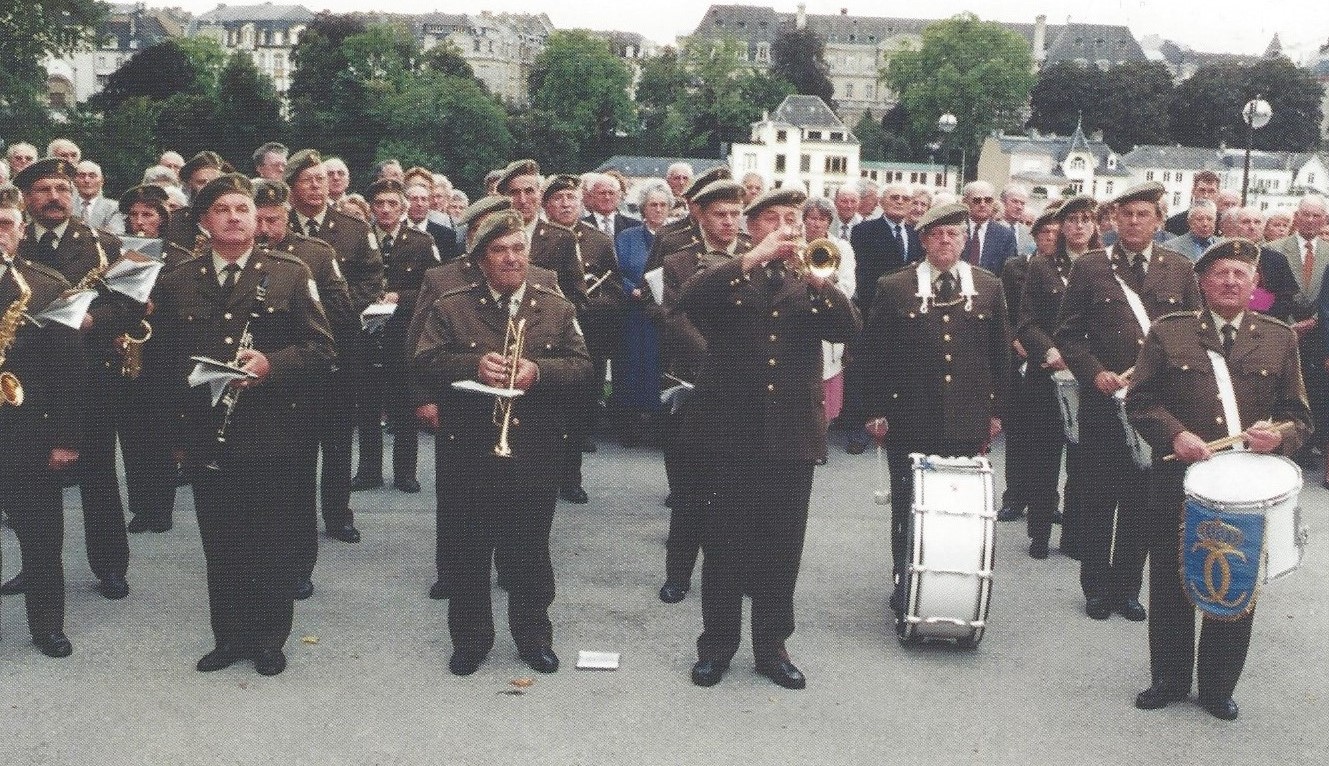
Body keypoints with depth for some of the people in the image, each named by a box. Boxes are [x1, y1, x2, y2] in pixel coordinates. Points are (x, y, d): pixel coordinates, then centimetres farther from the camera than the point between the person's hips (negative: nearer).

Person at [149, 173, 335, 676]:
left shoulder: (291, 274, 2)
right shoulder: (175, 284, 8)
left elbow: (321, 347, -2)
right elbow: (165, 364, 10)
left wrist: (271, 364, -19)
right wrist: (174, 433, 6)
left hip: (272, 438, -2)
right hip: (206, 440, 2)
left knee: (273, 544, 6)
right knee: (220, 546, 10)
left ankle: (269, 638, 21)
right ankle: (230, 636, 24)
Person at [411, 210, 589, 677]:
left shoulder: (558, 309, 8)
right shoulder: (449, 309, 4)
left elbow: (581, 366, -1)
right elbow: (423, 362, -5)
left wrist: (539, 370, -19)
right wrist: (473, 364, -20)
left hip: (535, 451, 1)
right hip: (467, 450, 0)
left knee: (531, 551, 10)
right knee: (468, 551, 8)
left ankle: (534, 635, 25)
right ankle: (470, 639, 22)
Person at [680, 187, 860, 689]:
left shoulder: (809, 283, 12)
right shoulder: (726, 276, 6)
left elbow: (847, 329, -5)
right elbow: (688, 300, -15)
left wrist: (816, 275, -19)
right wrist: (753, 258, -20)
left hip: (793, 434, 2)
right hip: (733, 431, -2)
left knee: (782, 547, 7)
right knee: (725, 544, 6)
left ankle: (771, 645, 21)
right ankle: (717, 643, 19)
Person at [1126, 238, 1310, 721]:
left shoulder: (1279, 339, 5)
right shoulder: (1168, 333, 1)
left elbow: (1299, 414, 7)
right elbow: (1139, 401, 0)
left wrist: (1279, 435, -15)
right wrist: (1175, 434, -17)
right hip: (1177, 483, -1)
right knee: (1170, 587, 10)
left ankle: (1218, 688, 27)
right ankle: (1169, 680, 29)